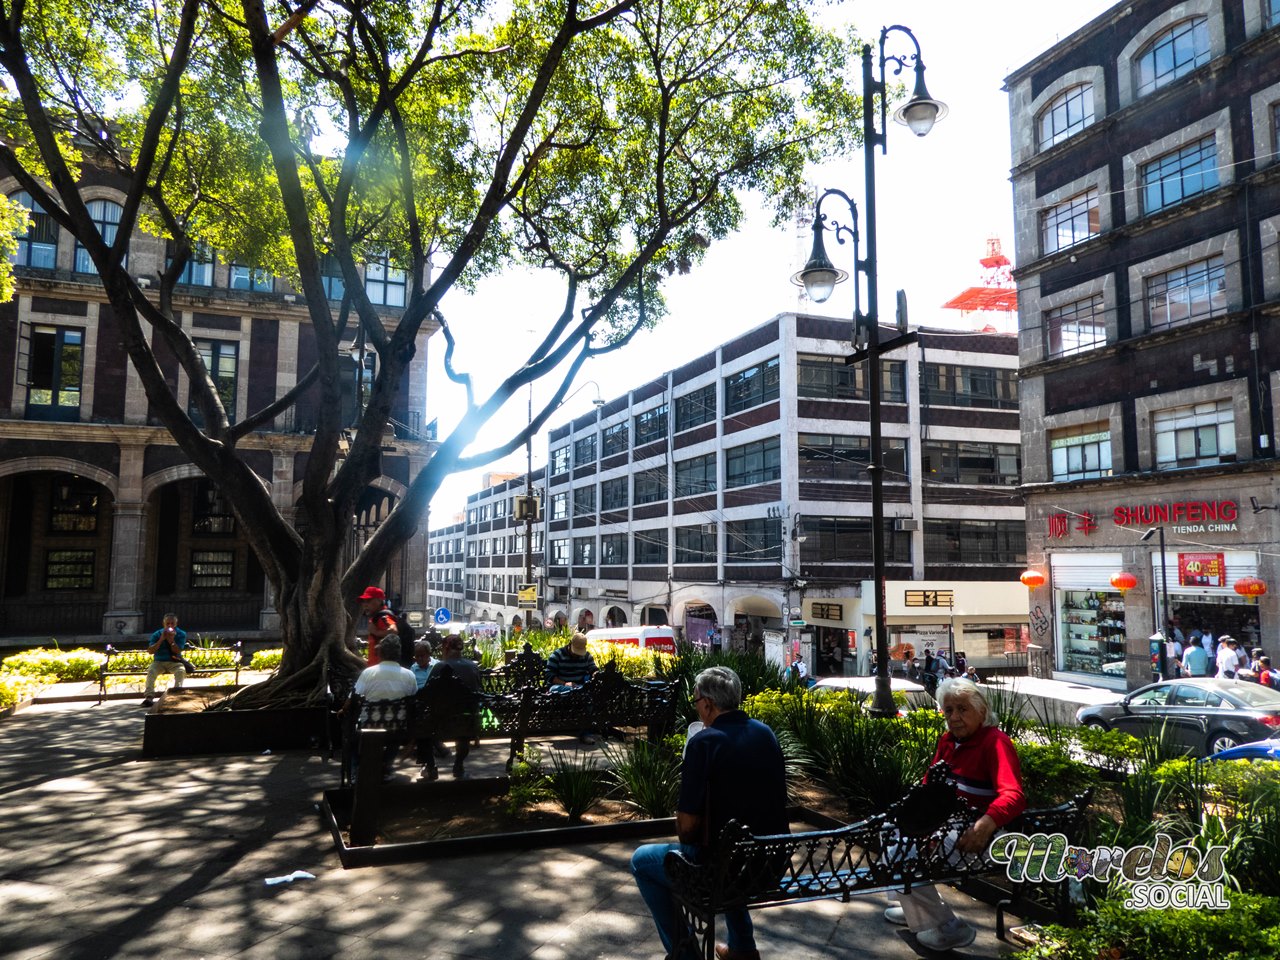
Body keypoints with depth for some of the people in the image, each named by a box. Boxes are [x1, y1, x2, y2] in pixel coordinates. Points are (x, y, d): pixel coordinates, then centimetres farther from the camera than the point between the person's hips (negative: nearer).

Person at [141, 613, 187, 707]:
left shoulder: (181, 634, 1)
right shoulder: (157, 634, 3)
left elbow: (177, 651, -9)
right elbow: (150, 651, -7)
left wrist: (171, 640, -24)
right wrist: (161, 639, -17)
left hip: (174, 662, -1)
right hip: (159, 662, 1)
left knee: (181, 670, -32)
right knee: (151, 671, -29)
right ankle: (149, 696, -34)